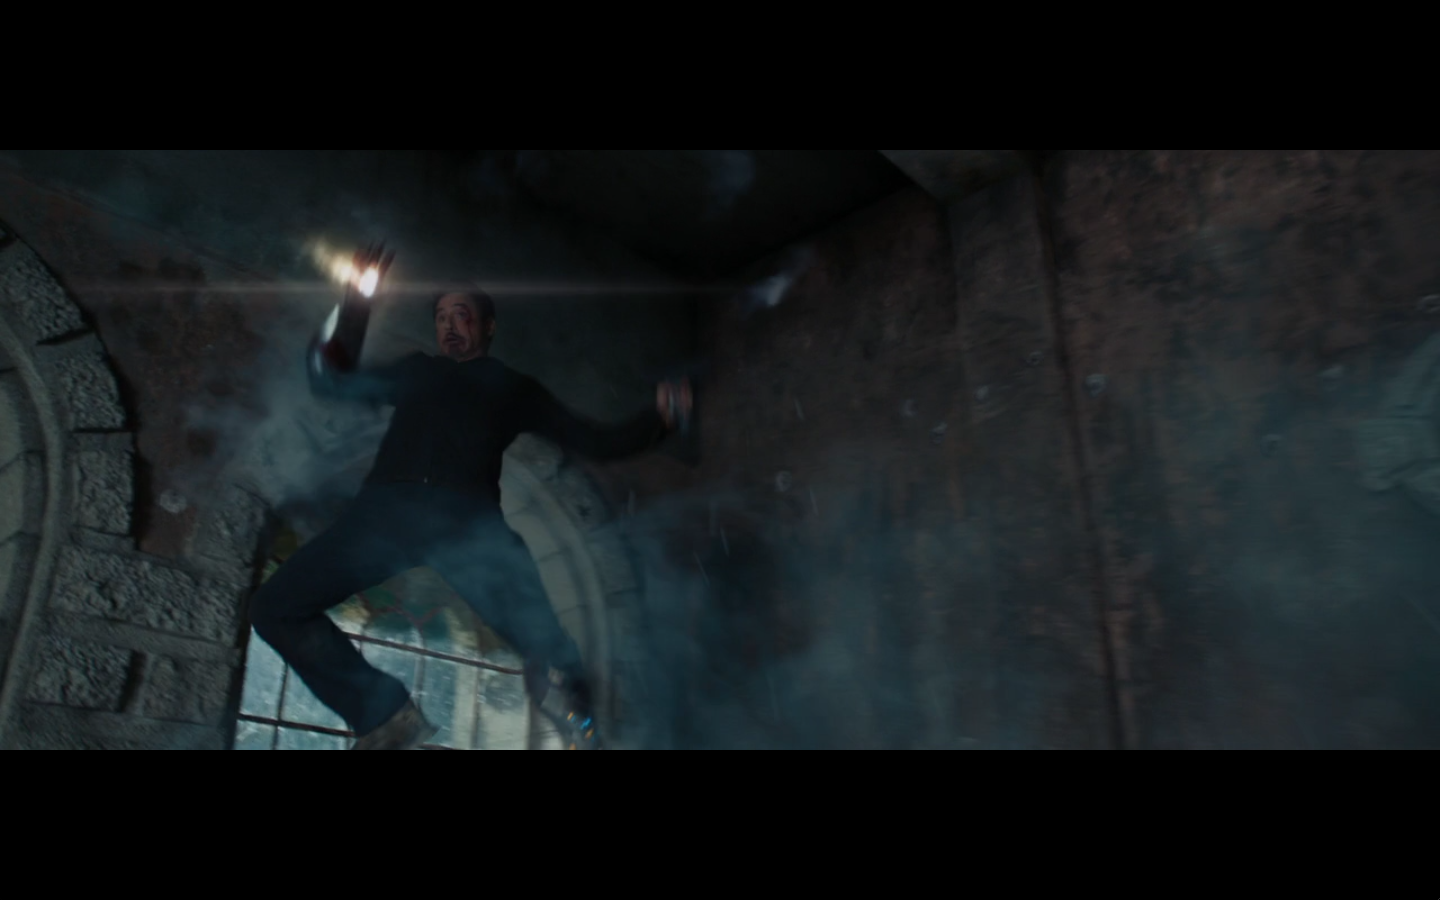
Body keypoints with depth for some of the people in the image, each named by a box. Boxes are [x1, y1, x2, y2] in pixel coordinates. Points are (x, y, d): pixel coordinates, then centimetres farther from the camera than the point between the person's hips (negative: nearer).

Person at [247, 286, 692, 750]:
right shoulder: (416, 371, 32)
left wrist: (659, 419, 5)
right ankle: (386, 715, -3)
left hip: (467, 518, -3)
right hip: (385, 508, 3)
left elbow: (596, 441, 20)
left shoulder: (514, 388, 26)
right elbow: (332, 384, 37)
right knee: (274, 606, -11)